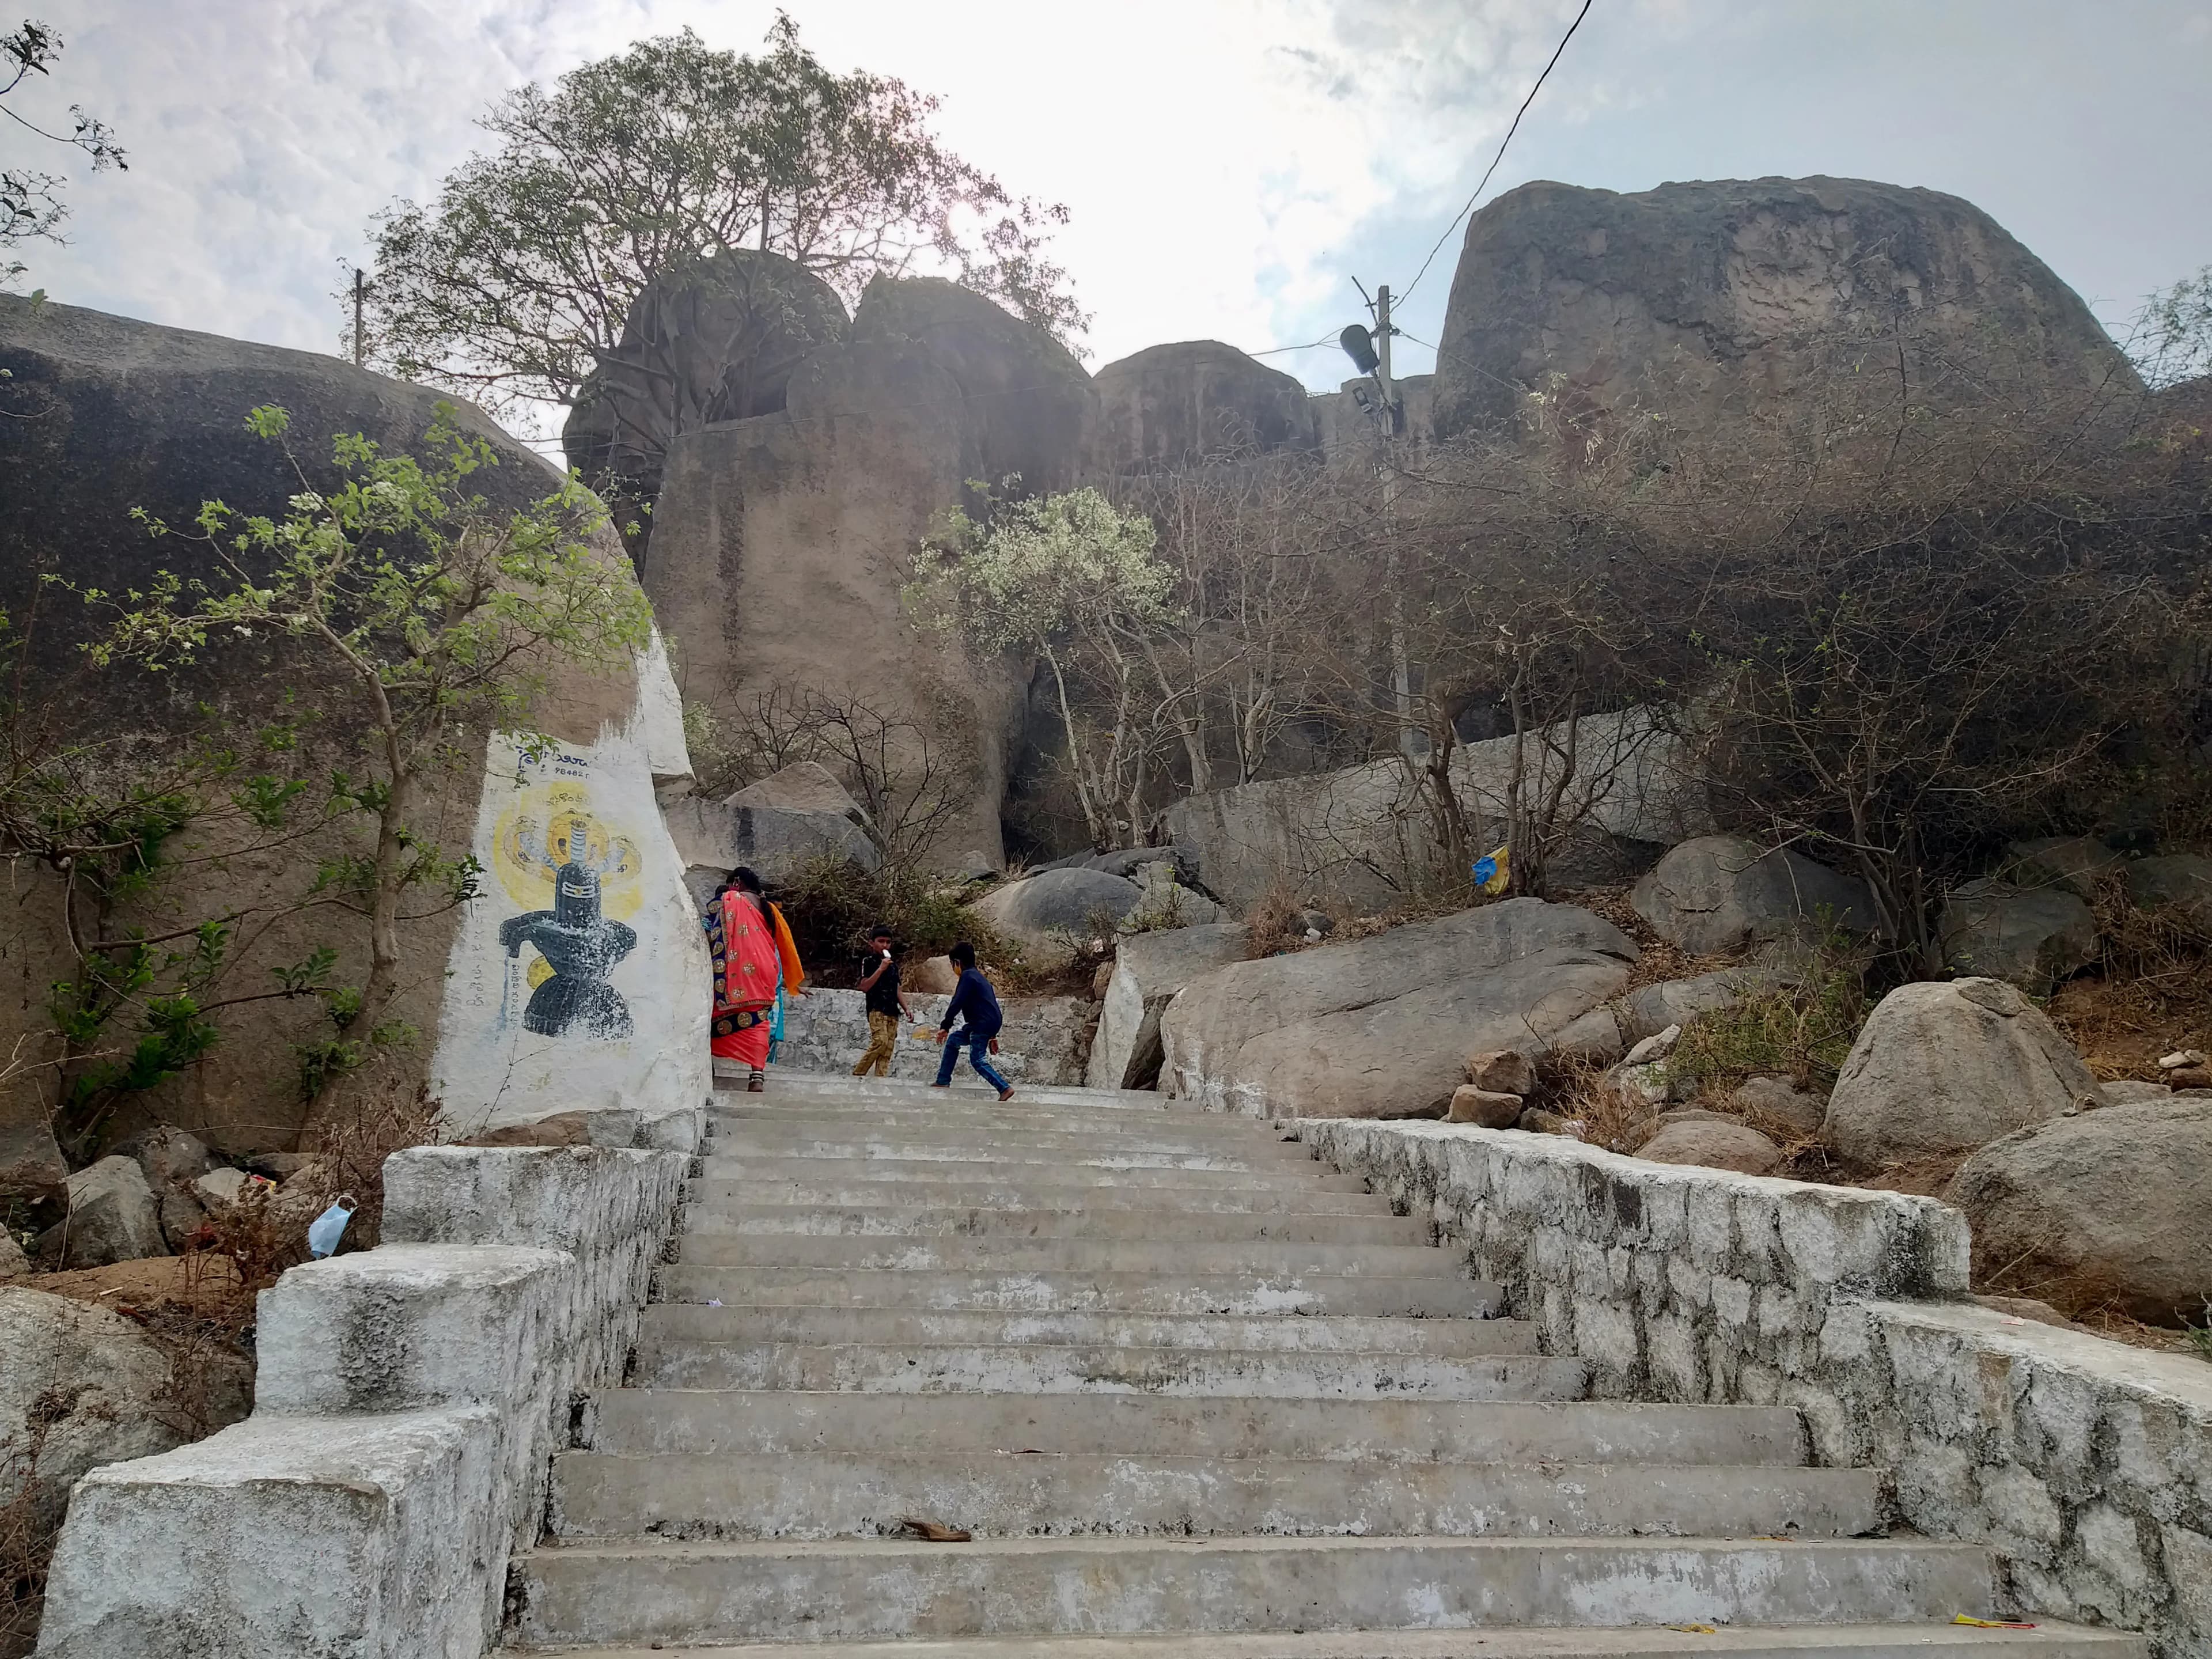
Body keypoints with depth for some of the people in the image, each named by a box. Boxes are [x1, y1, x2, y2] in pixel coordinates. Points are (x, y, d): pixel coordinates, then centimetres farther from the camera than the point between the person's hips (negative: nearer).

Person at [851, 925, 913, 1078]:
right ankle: (858, 1073, -10)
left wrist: (906, 1008, 13)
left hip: (893, 1012, 7)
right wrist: (881, 969, -15)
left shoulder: (893, 963, 20)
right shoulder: (868, 961, 1)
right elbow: (864, 987, -10)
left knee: (888, 1049, -2)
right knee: (881, 1042, -22)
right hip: (877, 1009, -7)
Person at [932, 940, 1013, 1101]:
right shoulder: (978, 976, 23)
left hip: (983, 1024, -10)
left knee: (977, 1060, -8)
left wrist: (945, 1026, -11)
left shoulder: (967, 976, -7)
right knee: (953, 1041, 20)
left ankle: (1005, 1088, -17)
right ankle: (943, 1082, 23)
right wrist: (992, 1036, 29)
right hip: (993, 1023, 10)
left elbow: (957, 1003, -15)